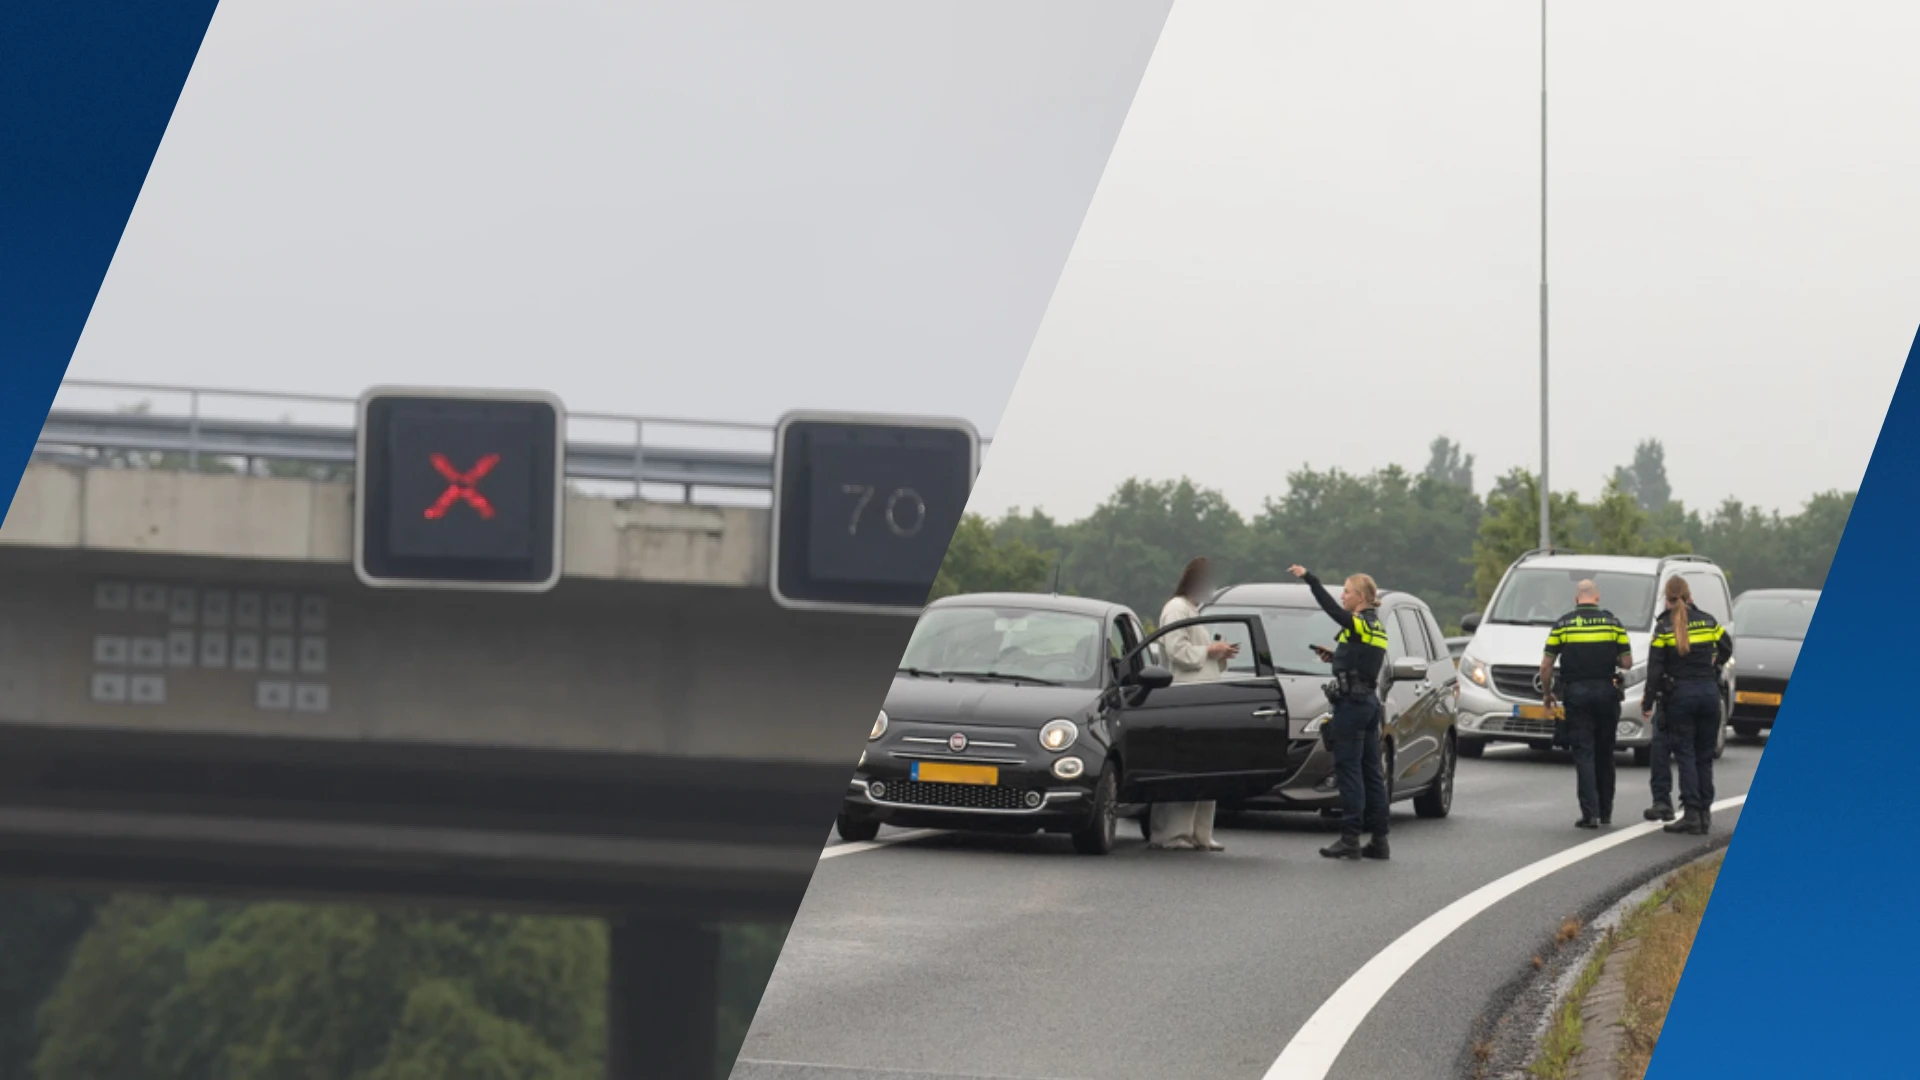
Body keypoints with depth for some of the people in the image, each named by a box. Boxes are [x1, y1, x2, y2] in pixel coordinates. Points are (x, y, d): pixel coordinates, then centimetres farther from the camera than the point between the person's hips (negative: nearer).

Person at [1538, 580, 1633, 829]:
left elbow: (1546, 666, -1)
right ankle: (1605, 812, 19)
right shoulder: (1612, 623, 2)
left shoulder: (1563, 625, 0)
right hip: (1606, 693, 2)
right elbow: (1627, 663, 1)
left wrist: (1547, 693, 14)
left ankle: (1590, 813, -11)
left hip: (1576, 693, -2)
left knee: (1584, 754, -2)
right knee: (1605, 754, 13)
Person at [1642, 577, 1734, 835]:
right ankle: (1705, 813, 9)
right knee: (1704, 756, 10)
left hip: (1679, 694, -3)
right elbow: (1727, 648, 16)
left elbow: (1655, 668, -8)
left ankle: (1691, 813, -7)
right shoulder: (1707, 622, 4)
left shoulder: (1664, 628, -5)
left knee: (1685, 756, 0)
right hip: (1709, 692, 3)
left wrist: (1648, 702, -2)